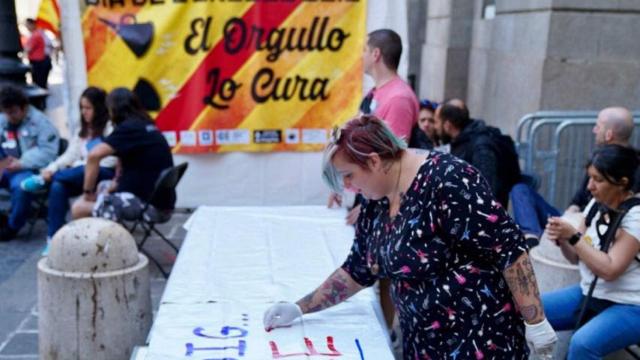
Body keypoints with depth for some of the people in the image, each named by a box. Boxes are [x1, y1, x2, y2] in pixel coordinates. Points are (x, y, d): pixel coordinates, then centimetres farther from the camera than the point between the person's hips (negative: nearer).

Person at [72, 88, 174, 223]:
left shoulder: (129, 127, -11)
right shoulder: (146, 126, 15)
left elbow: (94, 155, -22)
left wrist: (88, 192, -11)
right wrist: (110, 189, 8)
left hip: (146, 203, -9)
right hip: (161, 201, 9)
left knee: (78, 208, -3)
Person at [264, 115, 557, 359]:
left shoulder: (446, 181, -22)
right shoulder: (376, 201, 3)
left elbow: (509, 248, -21)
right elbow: (358, 271, 13)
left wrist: (535, 322, -20)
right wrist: (298, 309, 12)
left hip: (481, 337, -7)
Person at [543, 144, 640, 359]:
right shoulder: (597, 204, 3)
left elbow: (609, 270, -23)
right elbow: (576, 258, 9)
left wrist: (573, 236, -23)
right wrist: (562, 240, -12)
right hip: (589, 294, 7)